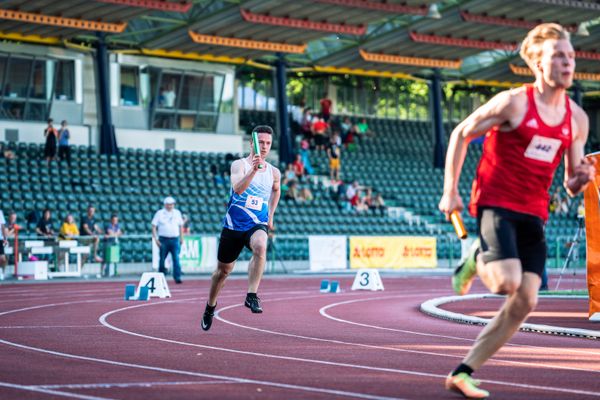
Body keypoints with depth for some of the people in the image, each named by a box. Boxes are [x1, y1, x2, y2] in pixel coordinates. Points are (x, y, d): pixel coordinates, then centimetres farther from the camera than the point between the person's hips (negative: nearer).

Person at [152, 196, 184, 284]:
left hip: (175, 239, 1)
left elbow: (181, 226, 18)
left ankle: (177, 278, -12)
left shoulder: (177, 213, 10)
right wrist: (155, 239, -8)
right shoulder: (159, 213, 2)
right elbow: (154, 226, 1)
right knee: (162, 259, 4)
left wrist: (181, 238, 13)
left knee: (176, 259, -11)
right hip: (163, 240, -1)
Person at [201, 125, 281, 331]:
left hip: (257, 225, 1)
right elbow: (238, 189, -28)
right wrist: (253, 170, -41)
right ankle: (210, 306, 38)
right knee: (223, 270, 13)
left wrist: (271, 215, 24)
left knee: (260, 246, -35)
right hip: (233, 225, -1)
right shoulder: (239, 165, -7)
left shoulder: (274, 172, 5)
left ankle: (251, 296, -34)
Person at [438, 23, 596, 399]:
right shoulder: (513, 102, -9)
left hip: (533, 214, 6)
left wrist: (581, 178, -10)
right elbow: (461, 134, -1)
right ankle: (477, 260, 11)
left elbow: (571, 185, 15)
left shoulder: (577, 119, 7)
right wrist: (450, 191, -5)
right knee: (507, 282, -26)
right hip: (496, 203, -6)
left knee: (525, 302, -3)